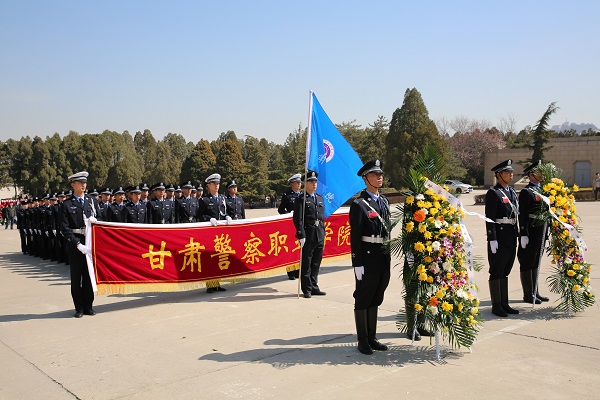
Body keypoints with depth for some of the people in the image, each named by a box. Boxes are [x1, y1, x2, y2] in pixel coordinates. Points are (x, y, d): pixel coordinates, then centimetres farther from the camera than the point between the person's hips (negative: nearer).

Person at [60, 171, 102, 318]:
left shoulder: (92, 201, 10)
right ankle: (79, 307, 15)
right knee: (76, 278, 5)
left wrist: (94, 220, -8)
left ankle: (88, 306, 18)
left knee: (89, 276, 8)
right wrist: (78, 244, -15)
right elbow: (65, 228, -7)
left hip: (91, 243, 3)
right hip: (75, 244, -2)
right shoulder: (66, 204, -1)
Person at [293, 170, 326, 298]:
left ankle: (314, 287, 23)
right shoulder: (301, 200, -5)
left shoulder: (320, 198, 15)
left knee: (316, 263, 13)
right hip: (308, 236, -6)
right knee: (306, 264, 2)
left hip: (320, 236, 6)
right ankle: (307, 289, 11)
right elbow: (298, 219, -10)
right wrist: (301, 236, -16)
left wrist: (323, 232, 15)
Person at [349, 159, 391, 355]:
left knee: (376, 299, 16)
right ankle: (362, 340, 16)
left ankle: (372, 337, 28)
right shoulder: (359, 204, -11)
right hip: (367, 257, -7)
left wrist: (389, 256, 13)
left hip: (384, 257, 7)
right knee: (363, 299, 5)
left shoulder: (384, 201, 12)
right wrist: (357, 264, -17)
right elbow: (355, 237, -14)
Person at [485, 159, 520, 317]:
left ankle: (504, 304, 23)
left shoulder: (512, 192, 16)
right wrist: (492, 239, -19)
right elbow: (490, 218, -15)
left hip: (511, 237, 8)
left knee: (505, 271, 14)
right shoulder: (493, 193, -10)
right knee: (496, 272, 0)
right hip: (499, 237, -8)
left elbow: (516, 214, 20)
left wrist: (518, 234, 16)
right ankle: (496, 306, 7)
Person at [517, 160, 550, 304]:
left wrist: (546, 233, 20)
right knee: (527, 264, 0)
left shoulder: (540, 190, 16)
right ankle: (528, 295, 8)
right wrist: (523, 235, -21)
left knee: (536, 263, 15)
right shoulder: (526, 192, -12)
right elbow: (522, 215, -17)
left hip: (541, 232, 9)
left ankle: (535, 292, 24)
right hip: (530, 233, -9)